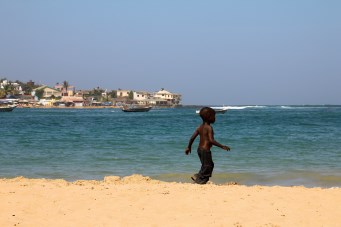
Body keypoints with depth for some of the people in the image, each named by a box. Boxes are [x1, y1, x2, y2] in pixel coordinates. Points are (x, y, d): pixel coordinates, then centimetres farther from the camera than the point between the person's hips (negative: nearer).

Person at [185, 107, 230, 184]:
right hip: (205, 150, -9)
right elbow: (211, 140, -25)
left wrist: (189, 147, 20)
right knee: (207, 166, 0)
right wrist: (222, 146, -22)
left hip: (200, 149, 9)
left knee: (210, 165, 19)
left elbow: (192, 137, 9)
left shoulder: (200, 127, 8)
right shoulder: (209, 128, -16)